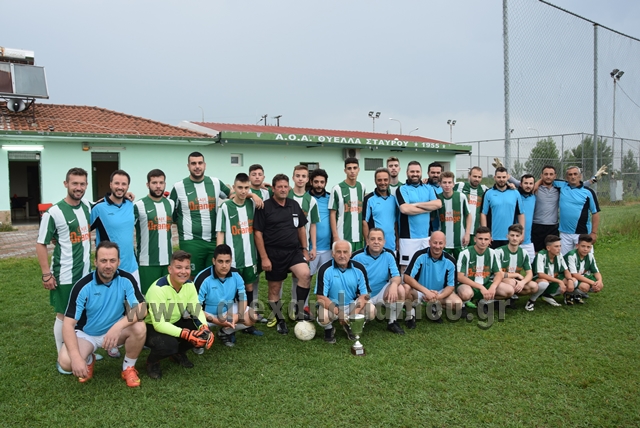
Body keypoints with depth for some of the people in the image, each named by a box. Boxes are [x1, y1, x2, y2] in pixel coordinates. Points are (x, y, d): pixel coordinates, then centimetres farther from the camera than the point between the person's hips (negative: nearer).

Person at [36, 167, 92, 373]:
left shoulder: (87, 207, 3)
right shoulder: (54, 213, -15)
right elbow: (41, 244, -11)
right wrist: (46, 274, -15)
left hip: (86, 272, 6)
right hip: (64, 276, -6)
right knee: (64, 315, 6)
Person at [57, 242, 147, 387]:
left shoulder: (126, 279, -16)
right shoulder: (83, 286, -20)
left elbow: (141, 309, -22)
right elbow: (69, 324, -21)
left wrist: (118, 326, -40)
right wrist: (76, 357, -33)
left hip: (116, 330, 1)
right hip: (86, 334, 0)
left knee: (139, 328, -29)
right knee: (66, 361, -27)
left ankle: (128, 368, -2)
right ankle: (88, 360, 11)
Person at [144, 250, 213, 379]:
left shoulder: (189, 285, -9)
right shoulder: (158, 288, -29)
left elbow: (197, 310, -4)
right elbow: (159, 324, -32)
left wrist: (205, 328, -26)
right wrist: (187, 334, -39)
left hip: (174, 323, 6)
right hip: (151, 327, -6)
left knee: (204, 335, -16)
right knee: (168, 344, -36)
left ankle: (178, 352, 13)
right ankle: (152, 362, 0)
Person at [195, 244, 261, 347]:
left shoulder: (236, 274, -13)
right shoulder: (203, 278, -25)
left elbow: (242, 298, -4)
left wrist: (238, 316, -24)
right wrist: (217, 321, -31)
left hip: (229, 311, 4)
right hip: (208, 315, -4)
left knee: (251, 317, -16)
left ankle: (225, 332, 7)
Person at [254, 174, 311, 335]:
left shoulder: (294, 205, 7)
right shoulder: (265, 207, -7)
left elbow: (301, 228, 15)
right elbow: (258, 233, -8)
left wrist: (305, 249, 11)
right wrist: (264, 257, -11)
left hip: (294, 250, 3)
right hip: (273, 253, -3)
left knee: (305, 274, -21)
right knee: (274, 289, 6)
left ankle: (299, 310, -3)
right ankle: (280, 320, 25)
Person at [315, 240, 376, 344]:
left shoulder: (359, 268, -7)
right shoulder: (325, 269, -14)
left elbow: (365, 294, -4)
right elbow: (320, 296, -15)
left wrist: (354, 313, -20)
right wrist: (338, 313, -26)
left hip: (352, 304, 3)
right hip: (331, 305, -3)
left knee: (371, 310, -22)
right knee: (323, 317, -34)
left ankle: (350, 326, 10)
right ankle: (329, 329, 7)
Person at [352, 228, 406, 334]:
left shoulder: (389, 255, -4)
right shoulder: (357, 256, -11)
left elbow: (396, 276, -9)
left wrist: (394, 284, -34)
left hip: (382, 294, 3)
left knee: (400, 289, -25)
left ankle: (392, 322, -2)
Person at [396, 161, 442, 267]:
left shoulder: (428, 188, 12)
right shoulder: (402, 190, -1)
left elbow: (438, 204, -5)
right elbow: (405, 209, -18)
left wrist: (416, 204, -10)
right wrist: (428, 208, -7)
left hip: (426, 235, 4)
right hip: (408, 236, -4)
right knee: (407, 266, 1)